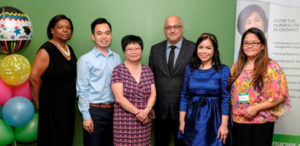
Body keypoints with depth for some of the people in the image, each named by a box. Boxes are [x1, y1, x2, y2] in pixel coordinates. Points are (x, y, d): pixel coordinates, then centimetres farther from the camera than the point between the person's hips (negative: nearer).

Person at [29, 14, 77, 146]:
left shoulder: (69, 49, 11)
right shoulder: (46, 51, -13)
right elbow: (34, 79, -15)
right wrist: (39, 104, -6)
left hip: (68, 105, 7)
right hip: (52, 106, -7)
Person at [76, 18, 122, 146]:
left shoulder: (117, 58, 8)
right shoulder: (85, 60, -5)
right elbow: (82, 90, -6)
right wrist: (86, 116, -10)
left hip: (113, 110, 4)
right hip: (94, 110, -4)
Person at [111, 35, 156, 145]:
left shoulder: (148, 71, 10)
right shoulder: (118, 70, -3)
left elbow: (153, 94, 7)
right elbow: (119, 98, -10)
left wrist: (146, 111, -10)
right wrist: (137, 112, -12)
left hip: (144, 121, 4)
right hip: (124, 121, -3)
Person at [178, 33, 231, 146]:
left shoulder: (223, 70, -3)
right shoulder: (189, 69, 5)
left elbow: (225, 99, -6)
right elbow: (184, 96, 6)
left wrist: (224, 125, -11)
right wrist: (182, 121, 2)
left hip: (213, 120, -2)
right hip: (193, 120, 2)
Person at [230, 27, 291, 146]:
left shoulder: (272, 67, -7)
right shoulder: (237, 66, 10)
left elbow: (281, 96, -10)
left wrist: (256, 108, -17)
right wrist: (233, 110, 3)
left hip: (261, 123, -4)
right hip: (238, 122, 4)